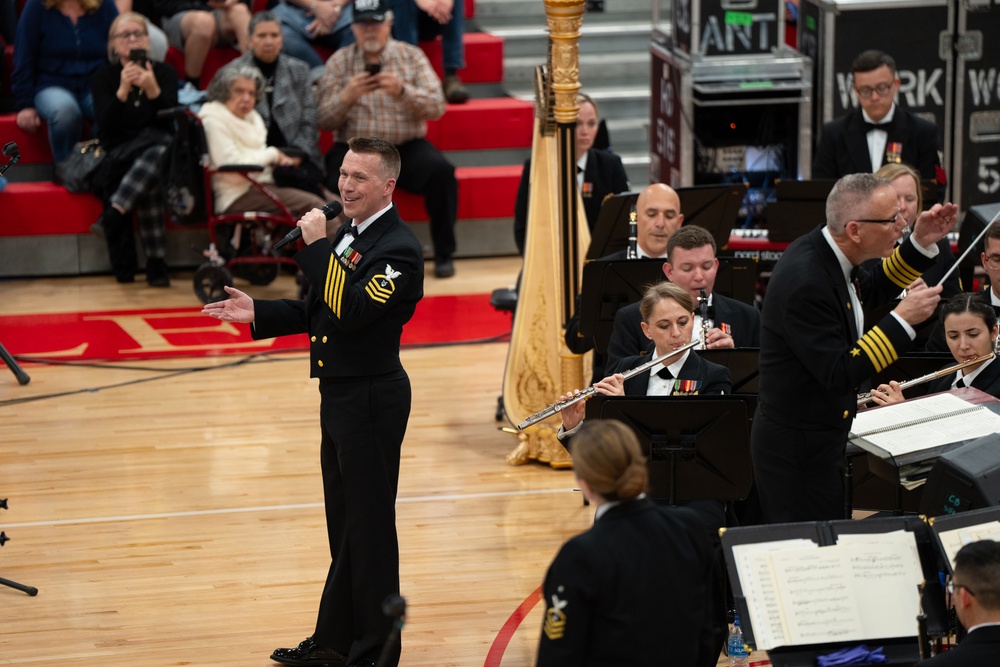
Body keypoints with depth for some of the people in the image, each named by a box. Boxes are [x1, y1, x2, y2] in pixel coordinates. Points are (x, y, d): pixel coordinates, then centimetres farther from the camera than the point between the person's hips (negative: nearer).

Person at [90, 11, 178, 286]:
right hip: (118, 156, -1)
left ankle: (115, 212, -50)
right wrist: (123, 90, -24)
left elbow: (169, 122, -7)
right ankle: (156, 264, -38)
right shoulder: (104, 77, 4)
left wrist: (152, 90, -25)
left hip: (158, 152, 1)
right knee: (150, 182, -36)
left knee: (158, 152, -39)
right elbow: (106, 127, -9)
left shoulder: (164, 73, 6)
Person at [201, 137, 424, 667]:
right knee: (344, 524, 17)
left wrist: (316, 247, -25)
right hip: (338, 396, 9)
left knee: (370, 526, -1)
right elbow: (318, 312, 19)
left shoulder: (398, 249, -17)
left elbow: (352, 311, -28)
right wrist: (258, 314, 7)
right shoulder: (347, 236, 13)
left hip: (372, 399, -9)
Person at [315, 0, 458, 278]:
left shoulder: (412, 56, 7)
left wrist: (402, 91, -22)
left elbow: (437, 107, -4)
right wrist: (347, 96, -18)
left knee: (440, 171, -29)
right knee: (339, 181, -34)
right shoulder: (339, 62, 7)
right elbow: (324, 120, 2)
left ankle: (443, 253, -14)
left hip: (406, 147, 1)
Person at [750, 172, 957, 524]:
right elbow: (838, 374, -28)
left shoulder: (823, 251, 0)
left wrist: (921, 243, 6)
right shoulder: (806, 282, -29)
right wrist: (903, 319, -28)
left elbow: (874, 289, 21)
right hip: (797, 448, -10)